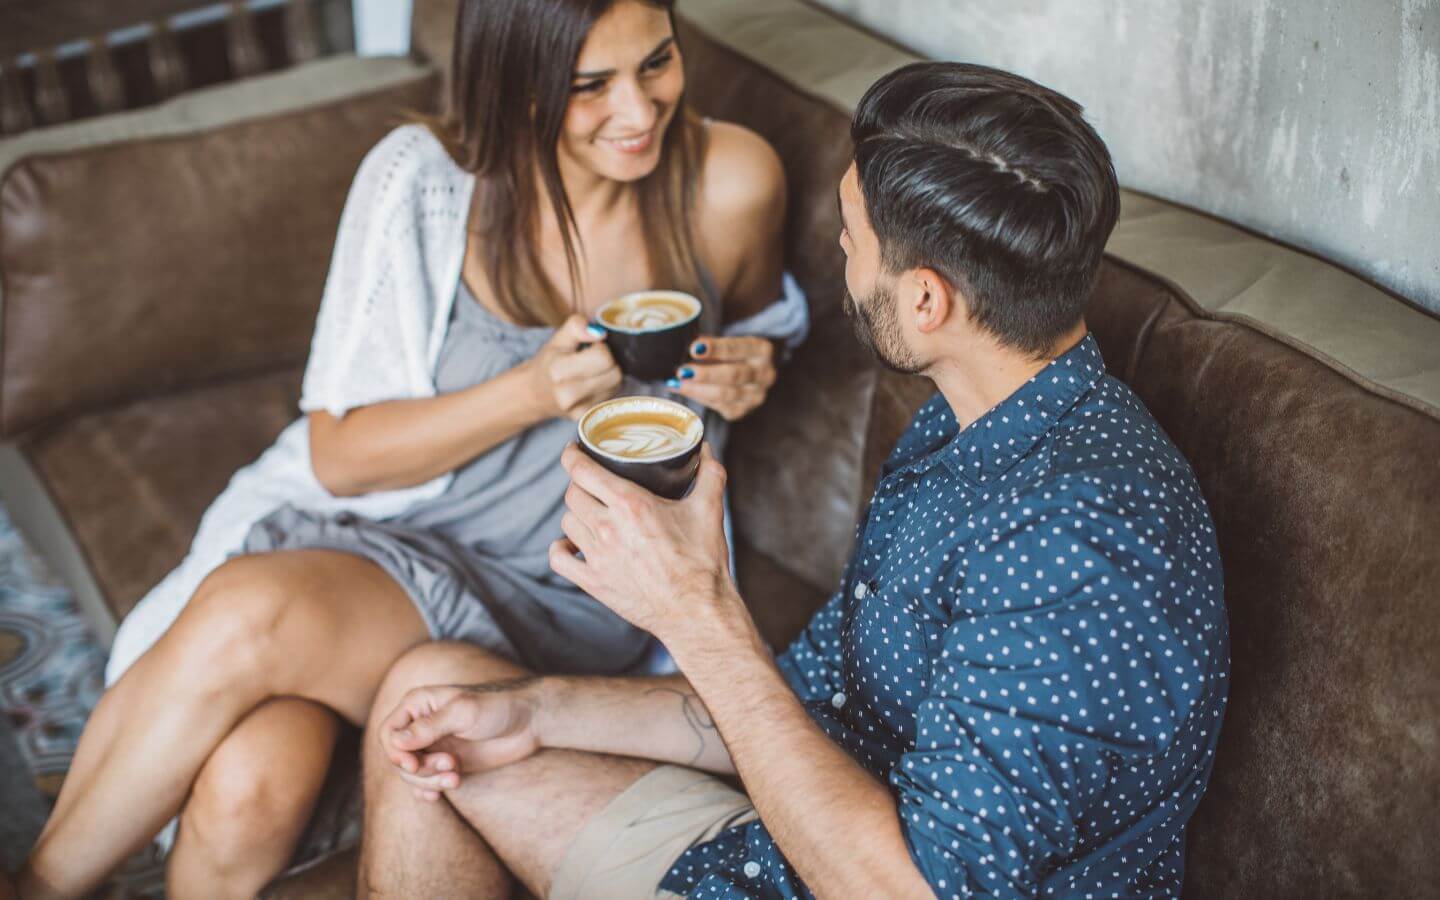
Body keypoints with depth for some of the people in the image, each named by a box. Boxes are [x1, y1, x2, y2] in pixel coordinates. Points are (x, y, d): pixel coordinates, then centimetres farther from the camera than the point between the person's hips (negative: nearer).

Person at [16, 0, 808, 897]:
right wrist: (533, 392, -23)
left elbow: (756, 321, 15)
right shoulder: (423, 177, -10)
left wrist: (749, 372, -10)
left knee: (245, 620, -29)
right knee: (249, 785, -30)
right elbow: (340, 454, -7)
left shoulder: (728, 183, -10)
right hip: (378, 530, 1)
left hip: (555, 595, -1)